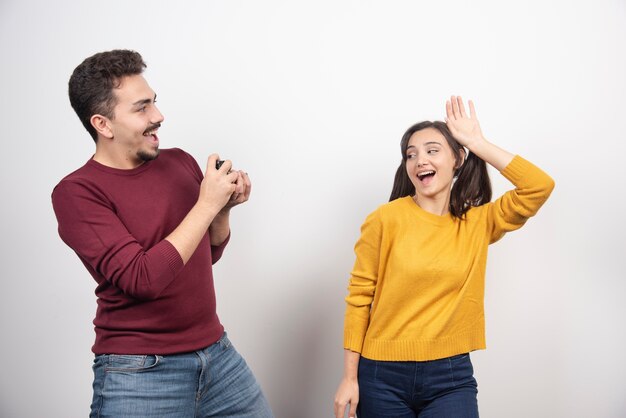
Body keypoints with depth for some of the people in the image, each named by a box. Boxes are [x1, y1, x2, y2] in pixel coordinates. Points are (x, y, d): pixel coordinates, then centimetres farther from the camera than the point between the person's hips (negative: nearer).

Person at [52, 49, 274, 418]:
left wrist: (224, 207, -3)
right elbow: (143, 278, -23)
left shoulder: (180, 162, 4)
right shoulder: (77, 192, -13)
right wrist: (206, 204, -18)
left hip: (218, 354, 6)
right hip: (138, 374, -5)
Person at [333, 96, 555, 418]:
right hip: (383, 376, -1)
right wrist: (349, 378, -4)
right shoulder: (386, 219, -6)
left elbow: (540, 187, -8)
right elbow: (359, 296, -3)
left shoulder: (478, 223, 3)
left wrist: (476, 142, -6)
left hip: (451, 377, 2)